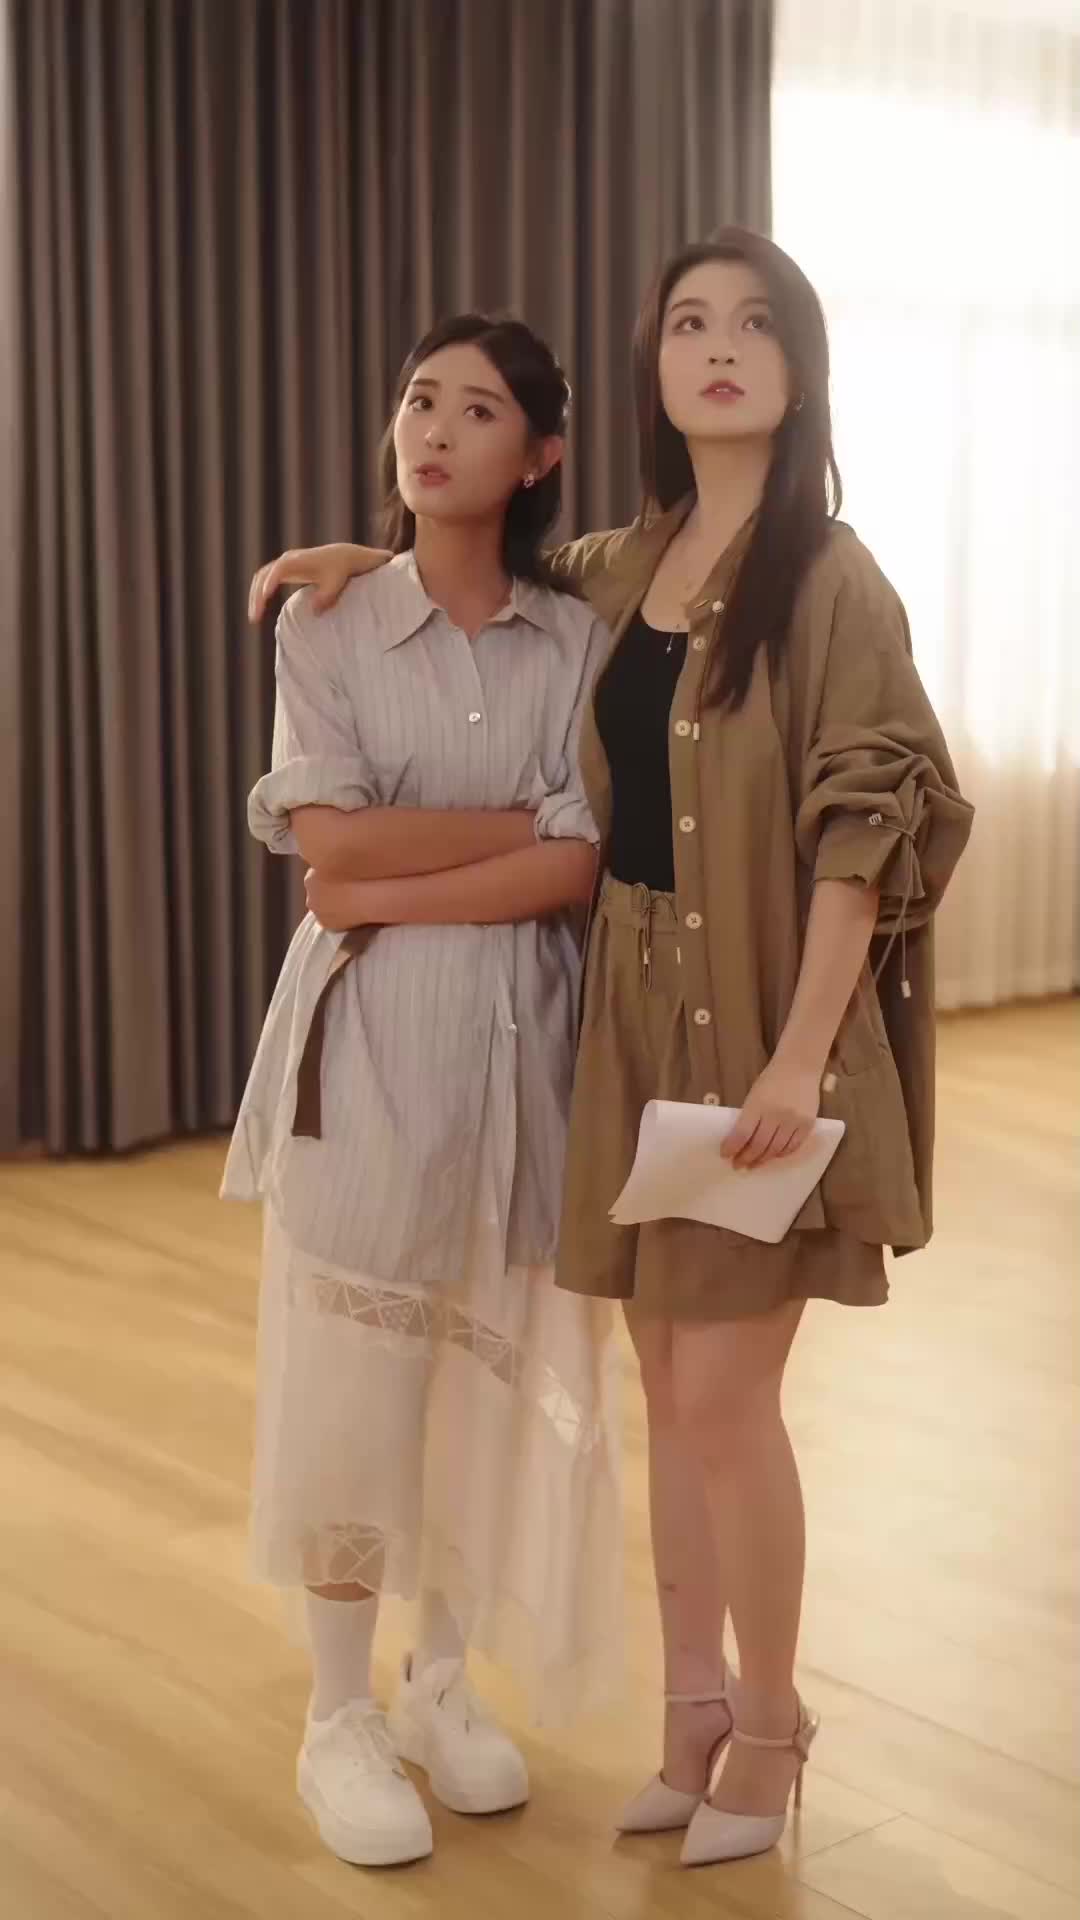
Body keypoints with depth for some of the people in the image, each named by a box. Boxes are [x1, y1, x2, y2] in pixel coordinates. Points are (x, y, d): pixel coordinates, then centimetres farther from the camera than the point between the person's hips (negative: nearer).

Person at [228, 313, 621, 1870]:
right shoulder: (325, 626, 1)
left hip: (522, 1036, 2)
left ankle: (444, 1687, 28)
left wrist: (393, 891, -15)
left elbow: (580, 873, -8)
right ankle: (340, 1720, 18)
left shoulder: (580, 641, 3)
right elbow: (330, 841, -11)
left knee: (498, 1366, 8)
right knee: (355, 1375, 1)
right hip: (369, 1040, -1)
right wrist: (530, 819, -9)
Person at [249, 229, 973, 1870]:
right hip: (636, 1010, 6)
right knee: (669, 1383, 12)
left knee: (724, 1394, -2)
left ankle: (772, 1719, 21)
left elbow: (864, 830, -15)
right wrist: (372, 558, 12)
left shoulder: (829, 579, -11)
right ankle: (695, 1705, 28)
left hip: (757, 1017, -6)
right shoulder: (630, 562, 8)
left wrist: (801, 1057, -21)